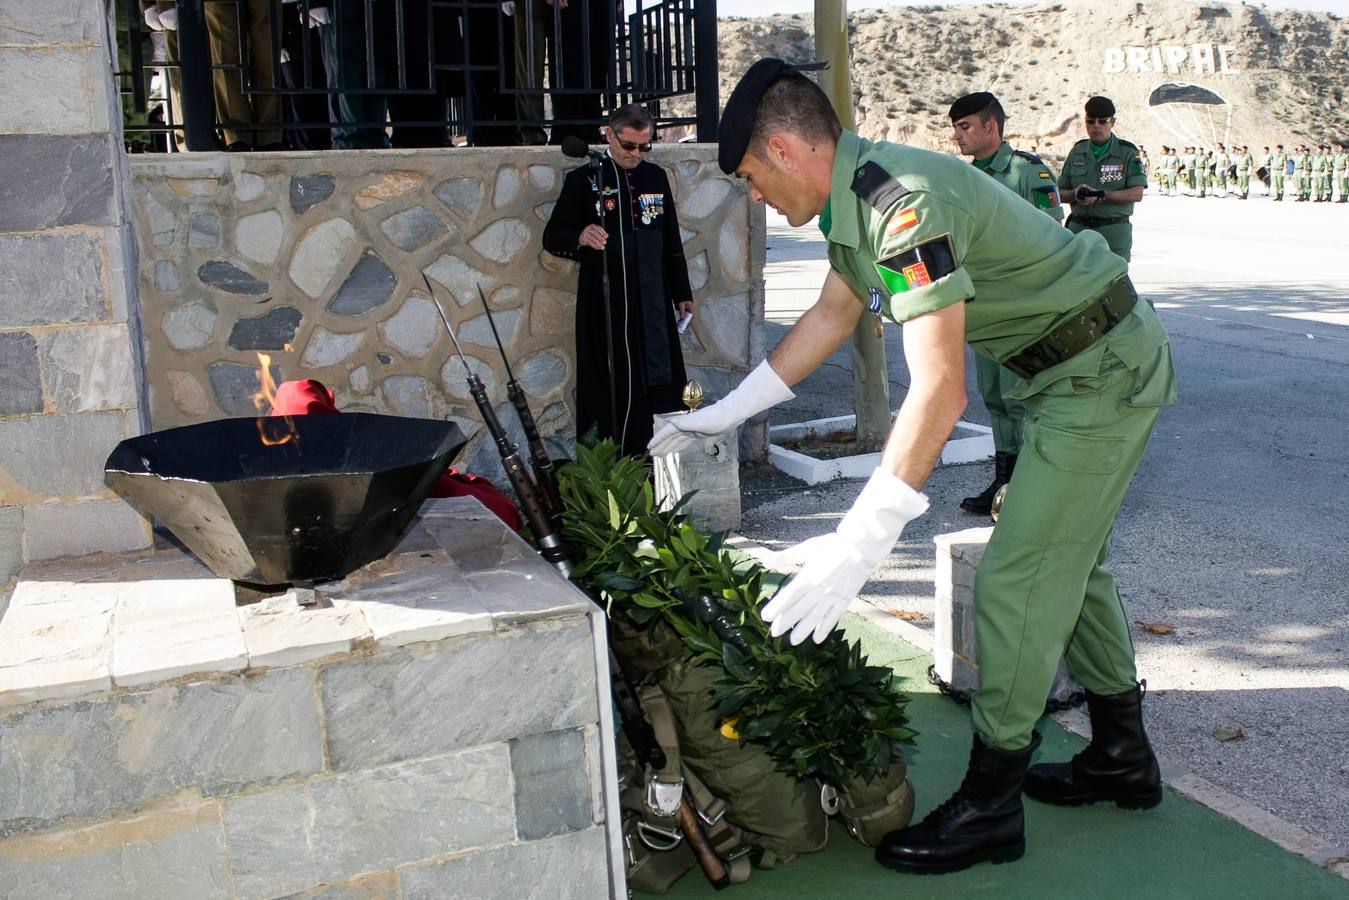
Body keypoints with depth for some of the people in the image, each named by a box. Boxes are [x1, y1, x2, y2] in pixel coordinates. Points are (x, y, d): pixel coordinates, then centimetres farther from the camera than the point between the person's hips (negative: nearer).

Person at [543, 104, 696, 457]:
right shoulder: (584, 180, -2)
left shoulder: (656, 177, 12)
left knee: (659, 382, 5)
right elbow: (551, 236, -2)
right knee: (610, 388, -4)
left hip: (653, 301, 4)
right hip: (605, 304, -4)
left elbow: (672, 240, 19)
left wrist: (682, 293, 18)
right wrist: (580, 238, -24)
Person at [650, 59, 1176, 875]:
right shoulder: (862, 199, 3)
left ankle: (989, 808, 6)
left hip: (1101, 371, -10)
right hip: (1095, 364, 10)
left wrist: (859, 545, -37)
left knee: (1016, 580, -7)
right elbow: (831, 316, 16)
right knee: (1071, 564, 19)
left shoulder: (905, 203, -29)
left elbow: (940, 391, -35)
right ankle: (1123, 756, 35)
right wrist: (722, 415, 18)